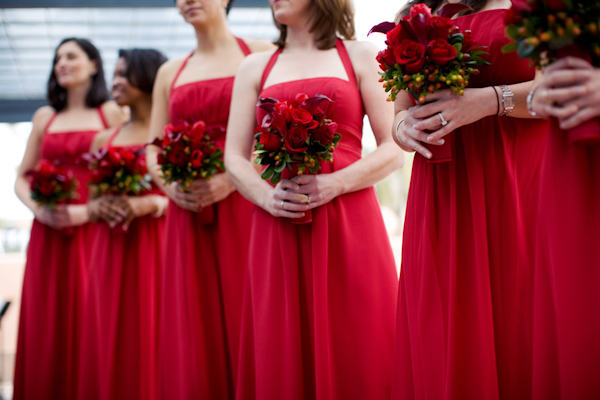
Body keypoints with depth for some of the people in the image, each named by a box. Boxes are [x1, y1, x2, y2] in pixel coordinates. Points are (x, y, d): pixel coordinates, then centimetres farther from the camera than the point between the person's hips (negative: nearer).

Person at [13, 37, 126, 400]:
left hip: (93, 231, -3)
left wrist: (86, 212, -15)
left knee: (88, 325, -5)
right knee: (46, 326, 2)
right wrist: (38, 209, -3)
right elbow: (22, 177, 16)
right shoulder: (45, 117, 16)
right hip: (48, 234, 4)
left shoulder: (111, 113, 4)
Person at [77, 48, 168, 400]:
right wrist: (98, 207, -5)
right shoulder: (104, 140, 15)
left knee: (150, 340, -4)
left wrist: (148, 204, -18)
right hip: (111, 253, 4)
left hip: (157, 249, -4)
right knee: (110, 342, 5)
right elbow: (92, 203, 16)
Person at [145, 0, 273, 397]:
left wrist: (233, 178, -16)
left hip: (243, 205, -4)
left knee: (244, 324, -6)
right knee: (194, 330, 2)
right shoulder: (170, 72, 19)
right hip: (188, 213, 4)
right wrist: (170, 186, -5)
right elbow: (153, 149, 15)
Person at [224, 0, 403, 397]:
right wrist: (267, 196, -8)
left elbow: (394, 150, 1)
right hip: (278, 230, 2)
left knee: (354, 361, -3)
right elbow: (234, 158, 11)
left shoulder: (361, 57, 10)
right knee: (282, 360, 2)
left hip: (349, 226, -2)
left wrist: (334, 184, -13)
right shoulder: (255, 67, 17)